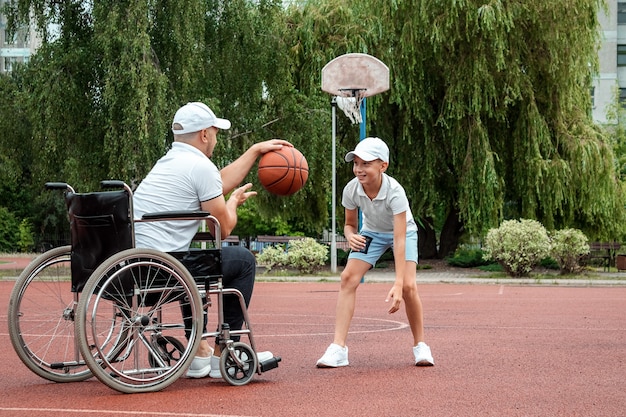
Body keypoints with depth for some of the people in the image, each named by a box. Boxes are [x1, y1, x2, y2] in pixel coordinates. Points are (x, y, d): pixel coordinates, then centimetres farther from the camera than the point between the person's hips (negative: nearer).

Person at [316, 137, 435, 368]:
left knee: (409, 287, -21)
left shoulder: (395, 192, -36)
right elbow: (350, 224, -5)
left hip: (403, 231, -3)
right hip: (372, 232, 3)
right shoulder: (351, 189, -24)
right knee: (348, 277, -18)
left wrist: (398, 284, -47)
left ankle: (420, 345, 2)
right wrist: (351, 236, -32)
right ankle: (338, 348, -19)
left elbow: (399, 239, -40)